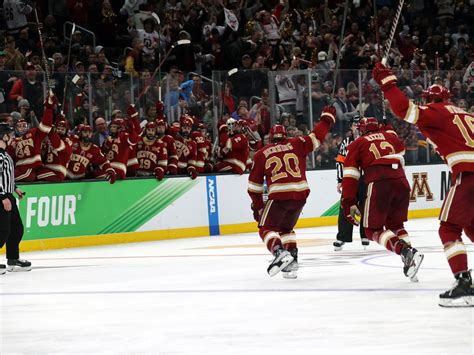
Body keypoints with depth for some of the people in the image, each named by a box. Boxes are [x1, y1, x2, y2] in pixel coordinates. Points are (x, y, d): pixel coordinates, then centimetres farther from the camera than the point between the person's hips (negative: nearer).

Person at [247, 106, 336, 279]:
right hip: (300, 193, 4)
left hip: (279, 196, -4)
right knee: (286, 228, 24)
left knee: (267, 228, 4)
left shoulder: (261, 154, 11)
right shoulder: (296, 144, 12)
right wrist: (327, 118, 31)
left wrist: (257, 206, 20)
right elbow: (316, 137, 15)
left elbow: (254, 184, 12)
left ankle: (280, 253, -24)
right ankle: (292, 262, 13)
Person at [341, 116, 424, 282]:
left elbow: (350, 175, 9)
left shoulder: (356, 144, 17)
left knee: (373, 230, 5)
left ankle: (406, 252, -18)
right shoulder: (391, 136, 27)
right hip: (402, 182, 4)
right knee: (395, 224, 23)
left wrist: (350, 203, 7)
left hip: (378, 184, -4)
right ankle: (410, 261, 5)